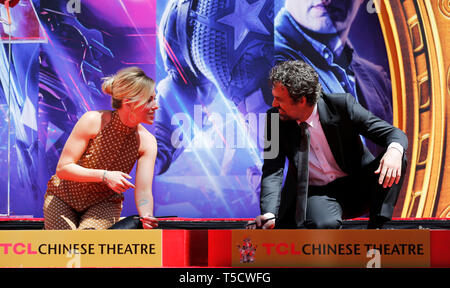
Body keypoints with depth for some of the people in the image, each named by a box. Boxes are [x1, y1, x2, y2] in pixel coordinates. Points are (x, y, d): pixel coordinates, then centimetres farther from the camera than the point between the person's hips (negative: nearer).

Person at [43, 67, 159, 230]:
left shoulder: (147, 142, -16)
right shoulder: (93, 121, -24)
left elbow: (143, 191, -19)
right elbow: (62, 168, -23)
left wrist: (147, 218, -42)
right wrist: (104, 176, -36)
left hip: (104, 203, 1)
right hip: (63, 198, -1)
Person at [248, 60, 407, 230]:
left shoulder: (341, 105, -13)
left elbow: (394, 134, -13)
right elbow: (273, 171, -11)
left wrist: (395, 150, -39)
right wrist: (269, 215, -29)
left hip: (357, 187, 2)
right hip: (315, 193, -1)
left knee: (395, 158, -26)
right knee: (323, 225, -37)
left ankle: (375, 228, -17)